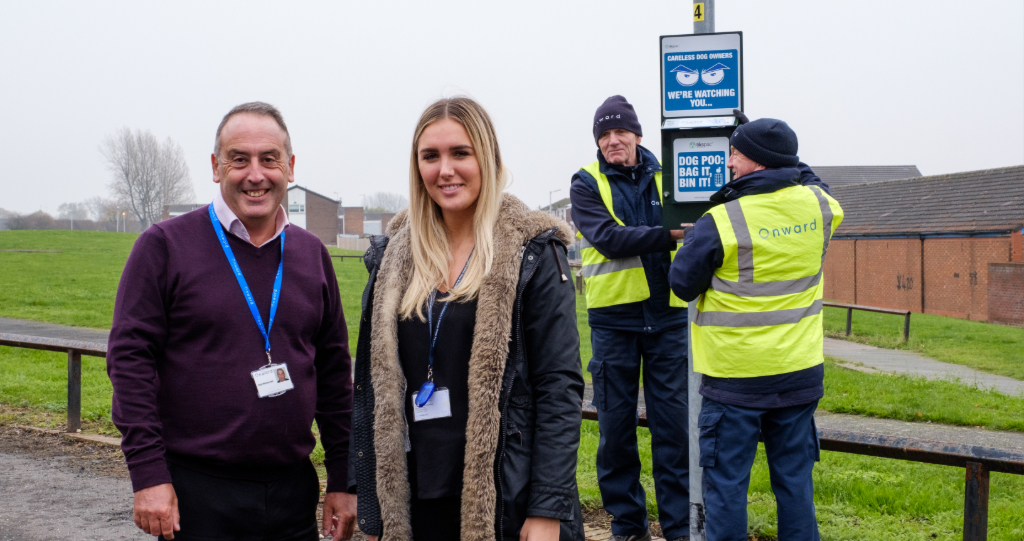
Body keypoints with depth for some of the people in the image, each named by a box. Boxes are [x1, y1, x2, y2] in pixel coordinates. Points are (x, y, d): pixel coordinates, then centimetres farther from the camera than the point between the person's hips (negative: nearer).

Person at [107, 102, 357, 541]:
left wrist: (342, 480, 9)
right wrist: (148, 474, -12)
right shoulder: (165, 245, -3)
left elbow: (333, 372, 11)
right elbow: (130, 357, -6)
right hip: (197, 494, -4)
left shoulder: (312, 254, 9)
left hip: (293, 488, 4)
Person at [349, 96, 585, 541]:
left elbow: (560, 385, -8)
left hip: (507, 501, -3)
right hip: (412, 499, 4)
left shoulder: (532, 253, -6)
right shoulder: (393, 256, 5)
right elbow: (374, 384, 8)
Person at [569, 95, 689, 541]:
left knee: (674, 422, 3)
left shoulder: (664, 177, 7)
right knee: (616, 424, 7)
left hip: (668, 316, 1)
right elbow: (607, 237, -15)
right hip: (614, 317, -1)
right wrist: (667, 235, -26)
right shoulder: (587, 184, 0)